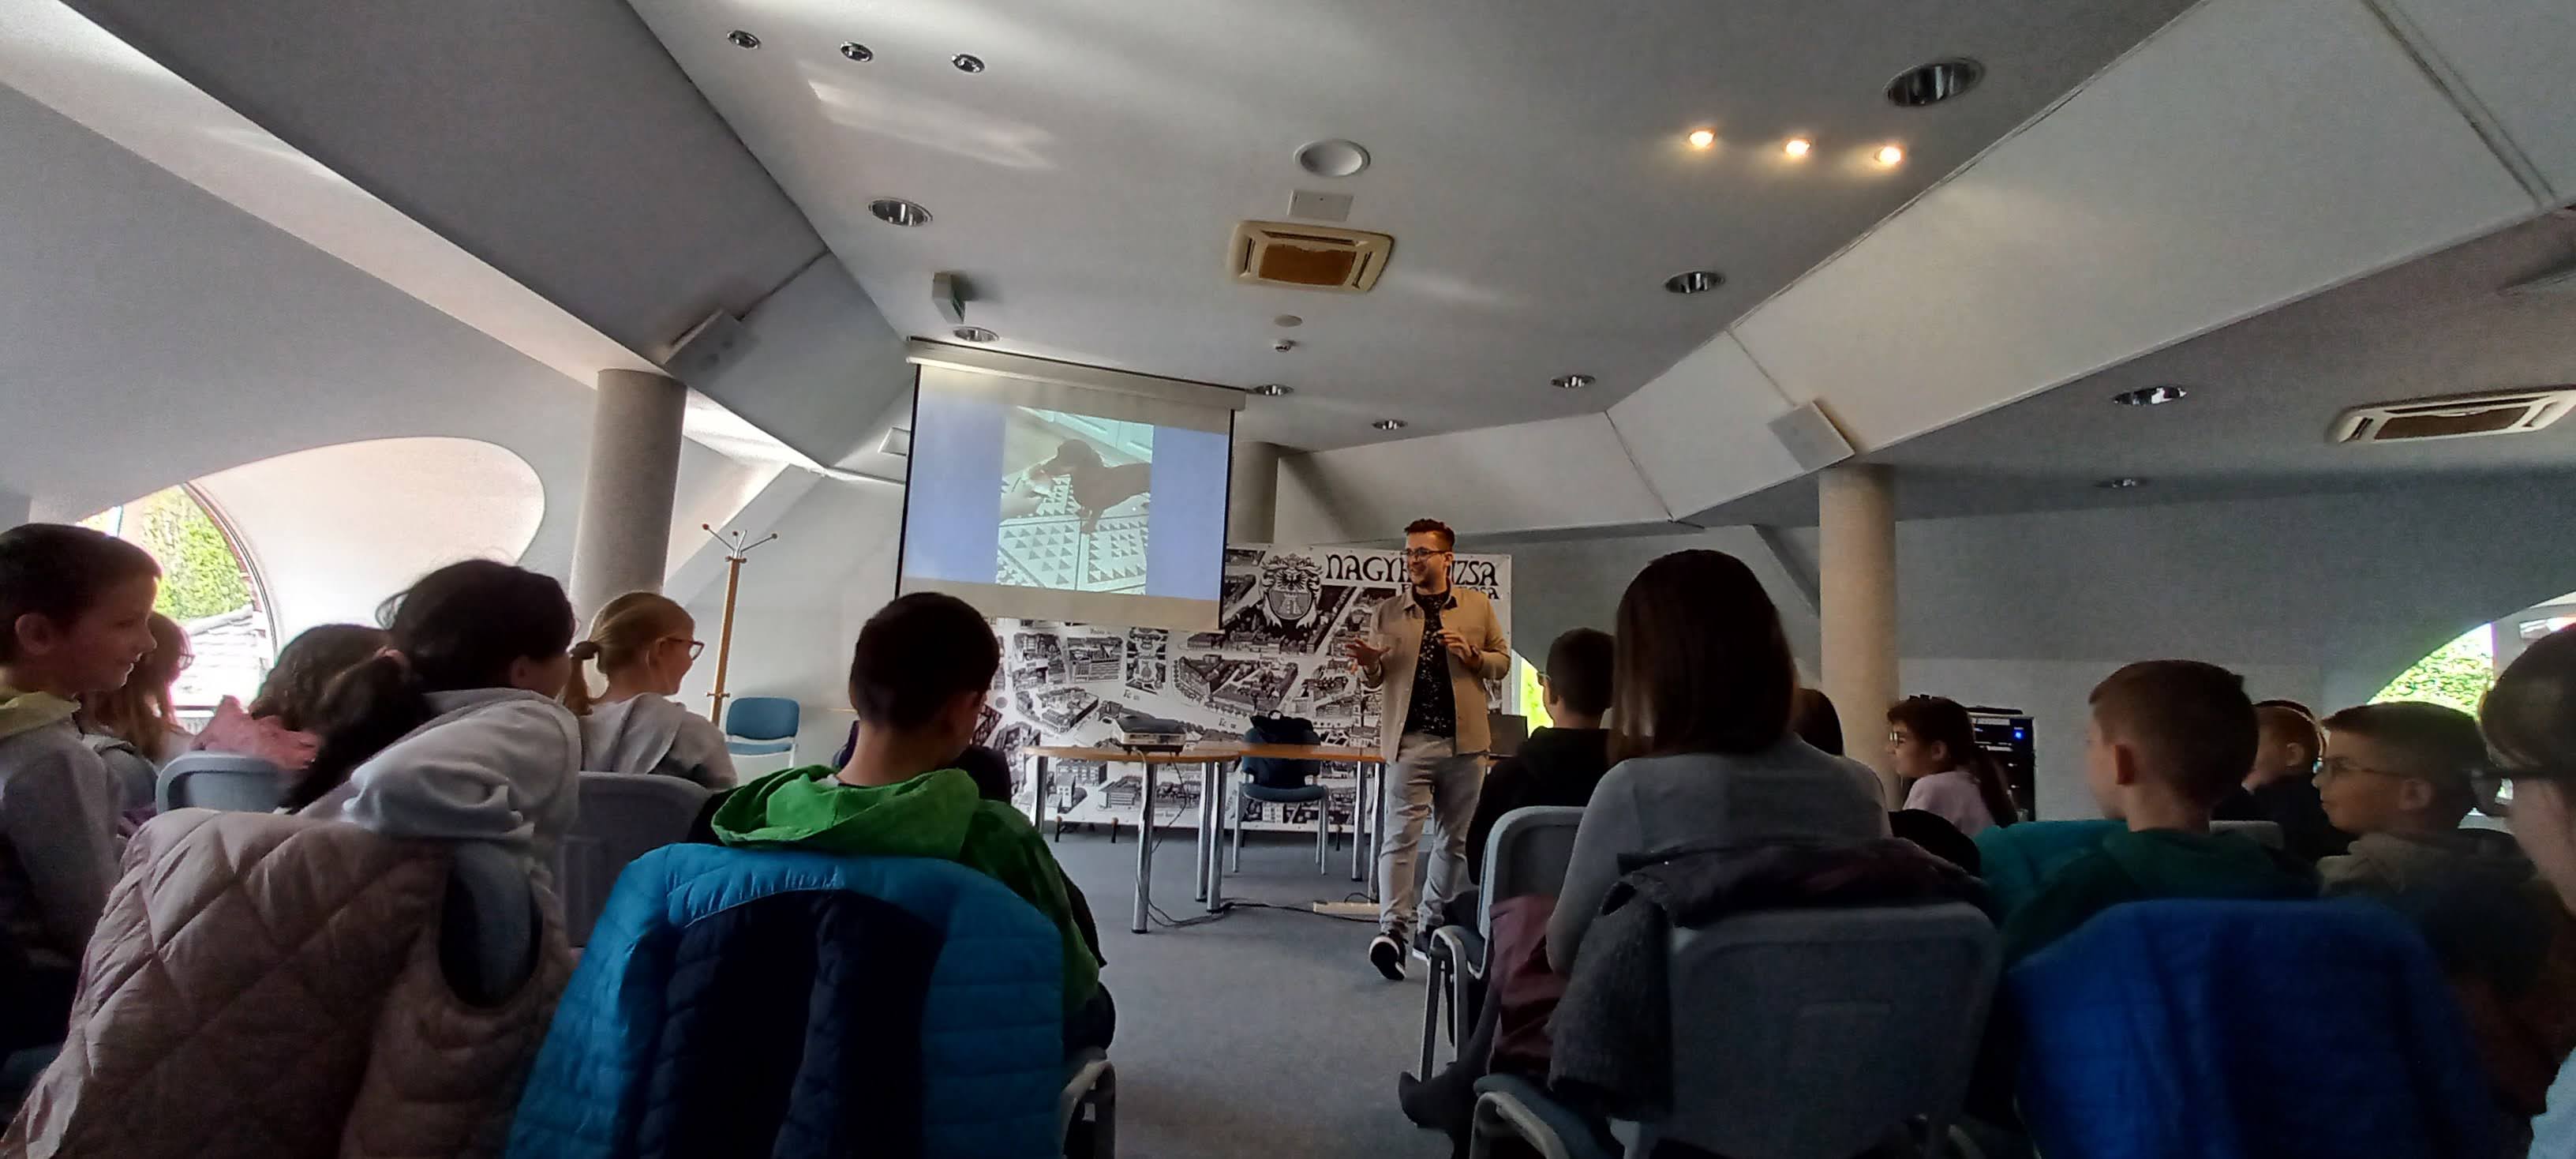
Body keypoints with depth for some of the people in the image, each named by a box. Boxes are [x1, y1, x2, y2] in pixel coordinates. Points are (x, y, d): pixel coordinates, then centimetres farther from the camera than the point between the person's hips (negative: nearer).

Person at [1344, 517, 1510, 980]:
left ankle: (1433, 921, 27)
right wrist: (1368, 664, -16)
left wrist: (1474, 656, -12)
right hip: (1409, 740, -2)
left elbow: (1503, 660, 9)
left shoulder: (1478, 606, 6)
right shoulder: (1388, 613, 5)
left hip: (1463, 741, 2)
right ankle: (1393, 929, -11)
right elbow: (1374, 679, 8)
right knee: (1400, 836, -9)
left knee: (1455, 839, 12)